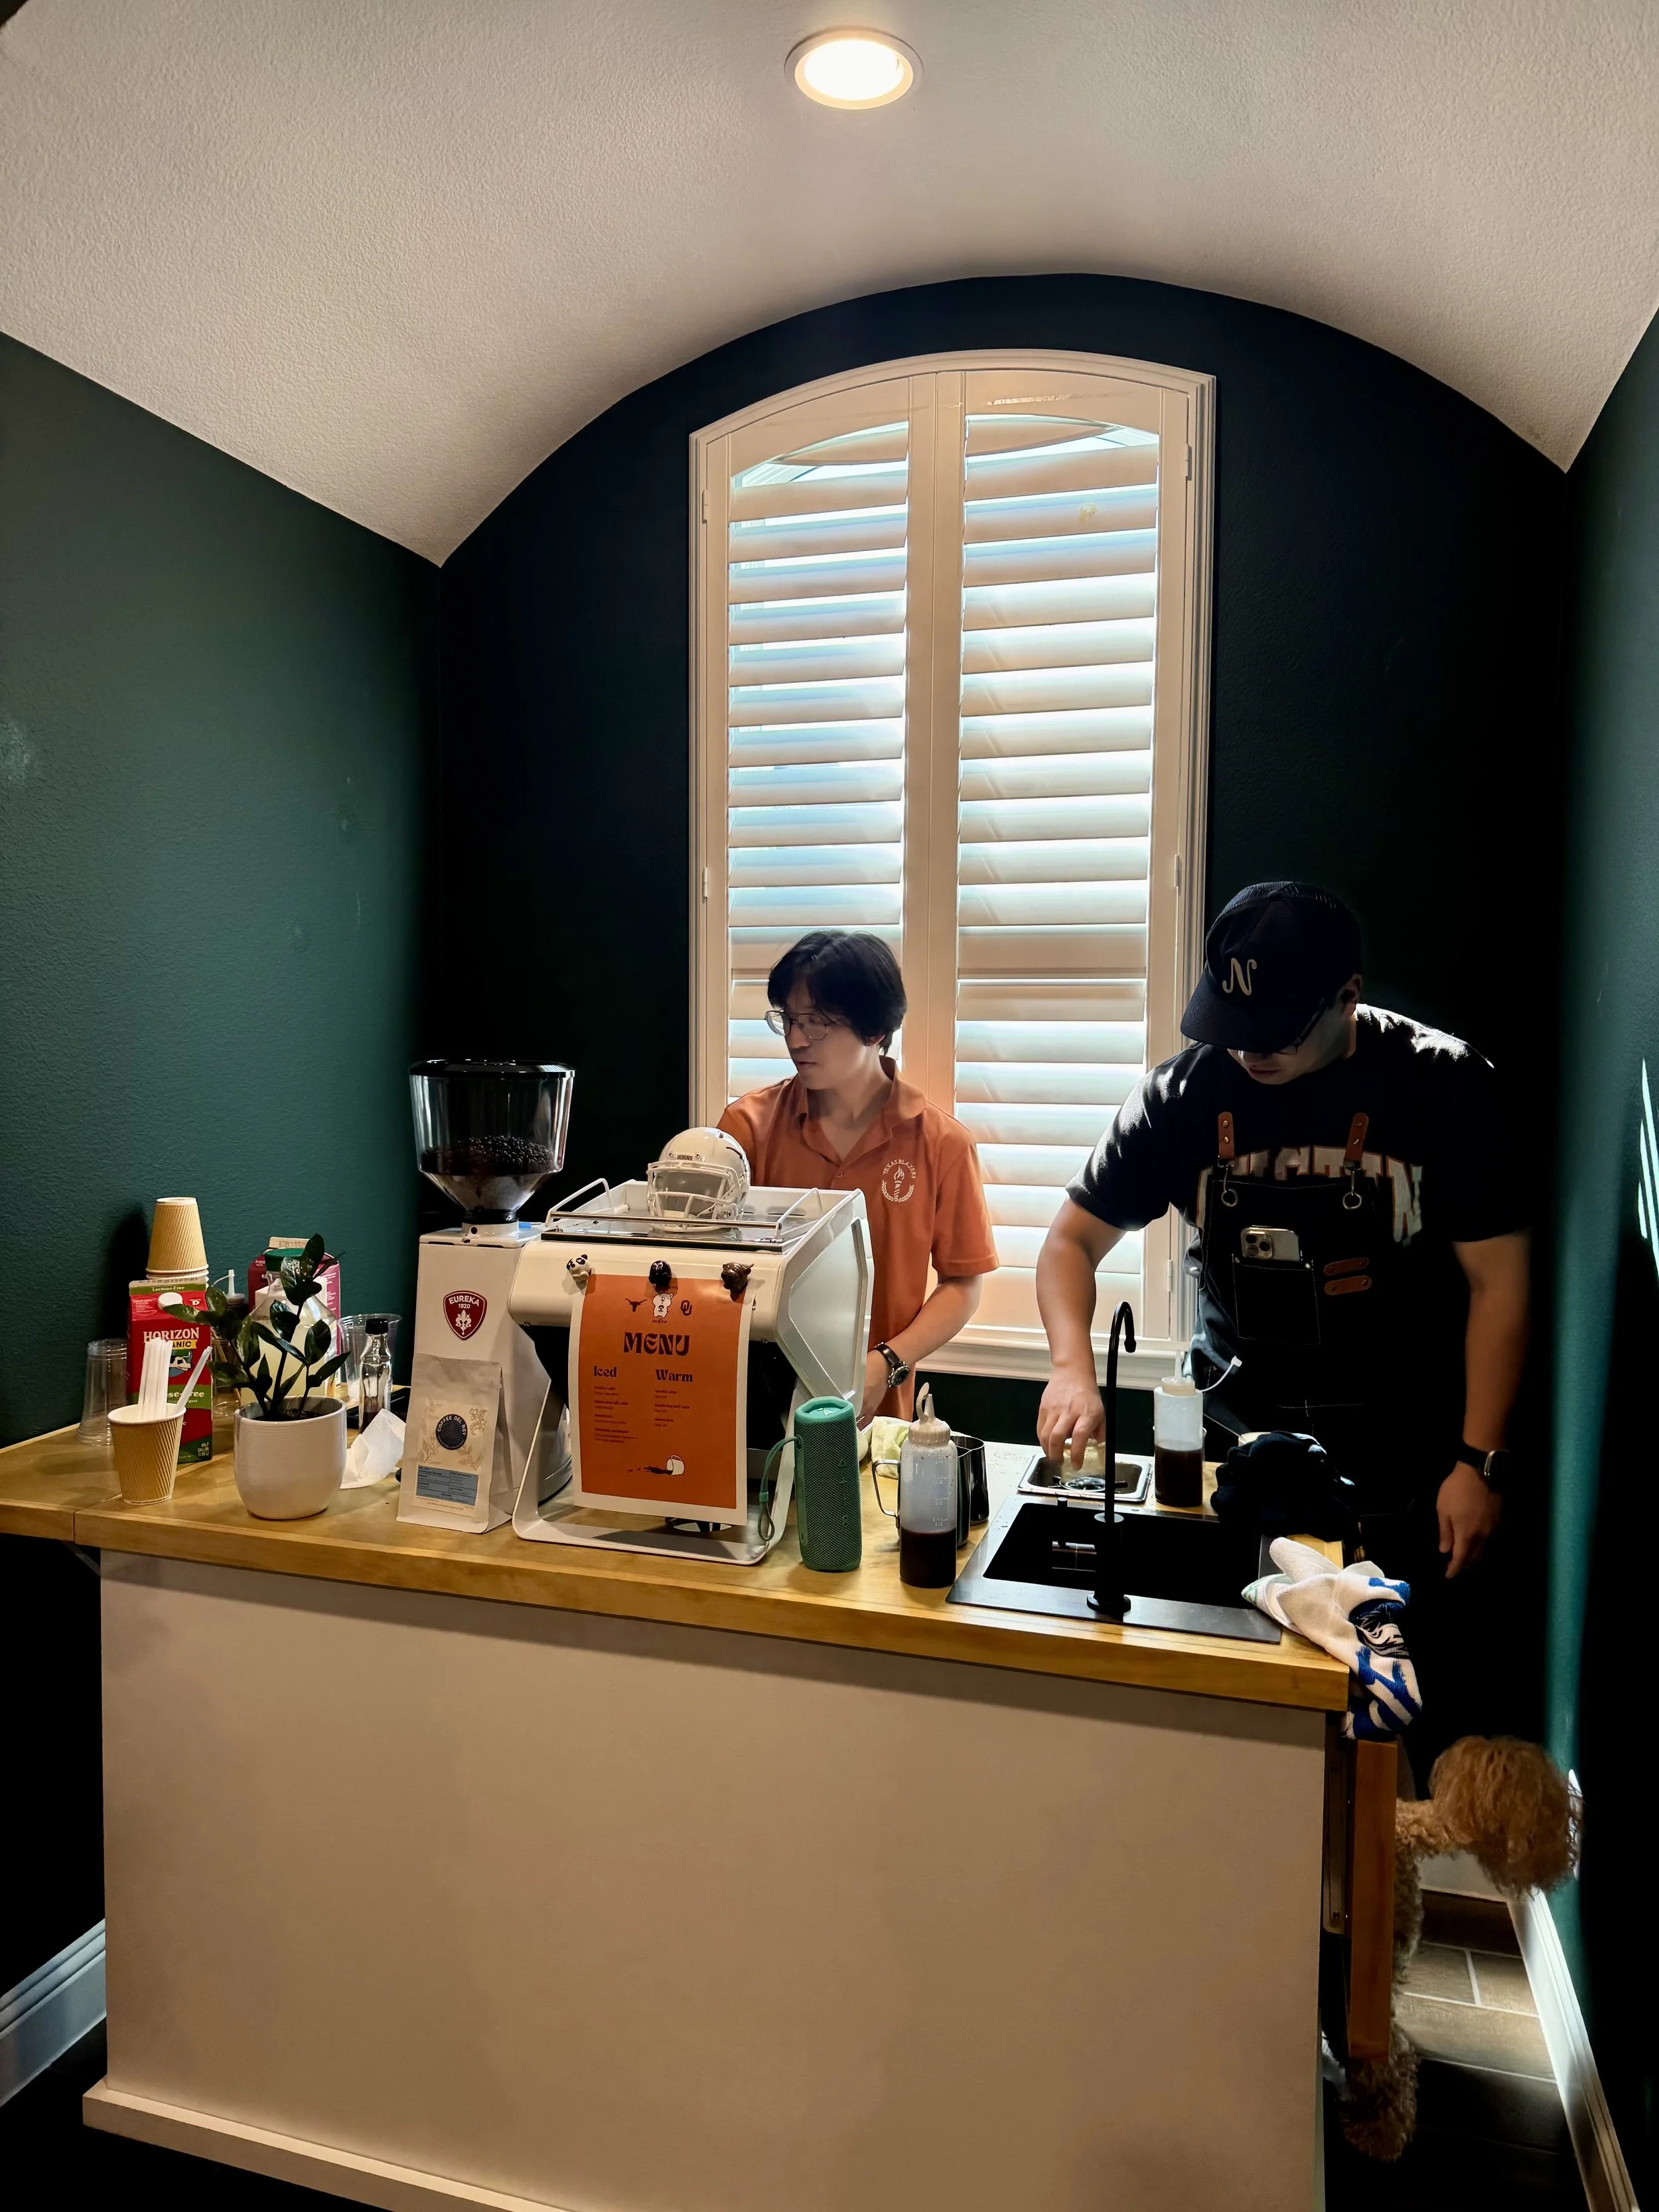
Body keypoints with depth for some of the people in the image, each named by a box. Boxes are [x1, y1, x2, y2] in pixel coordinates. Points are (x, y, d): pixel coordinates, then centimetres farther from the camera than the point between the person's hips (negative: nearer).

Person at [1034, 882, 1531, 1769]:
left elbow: (1497, 1281, -5)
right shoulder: (1187, 1093, -5)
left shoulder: (1444, 1087, -10)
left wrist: (1479, 1462, -9)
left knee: (1423, 1684, 9)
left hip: (1402, 1447, -1)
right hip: (1235, 1429, 2)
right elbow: (1073, 1239, 0)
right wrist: (1073, 1367, -18)